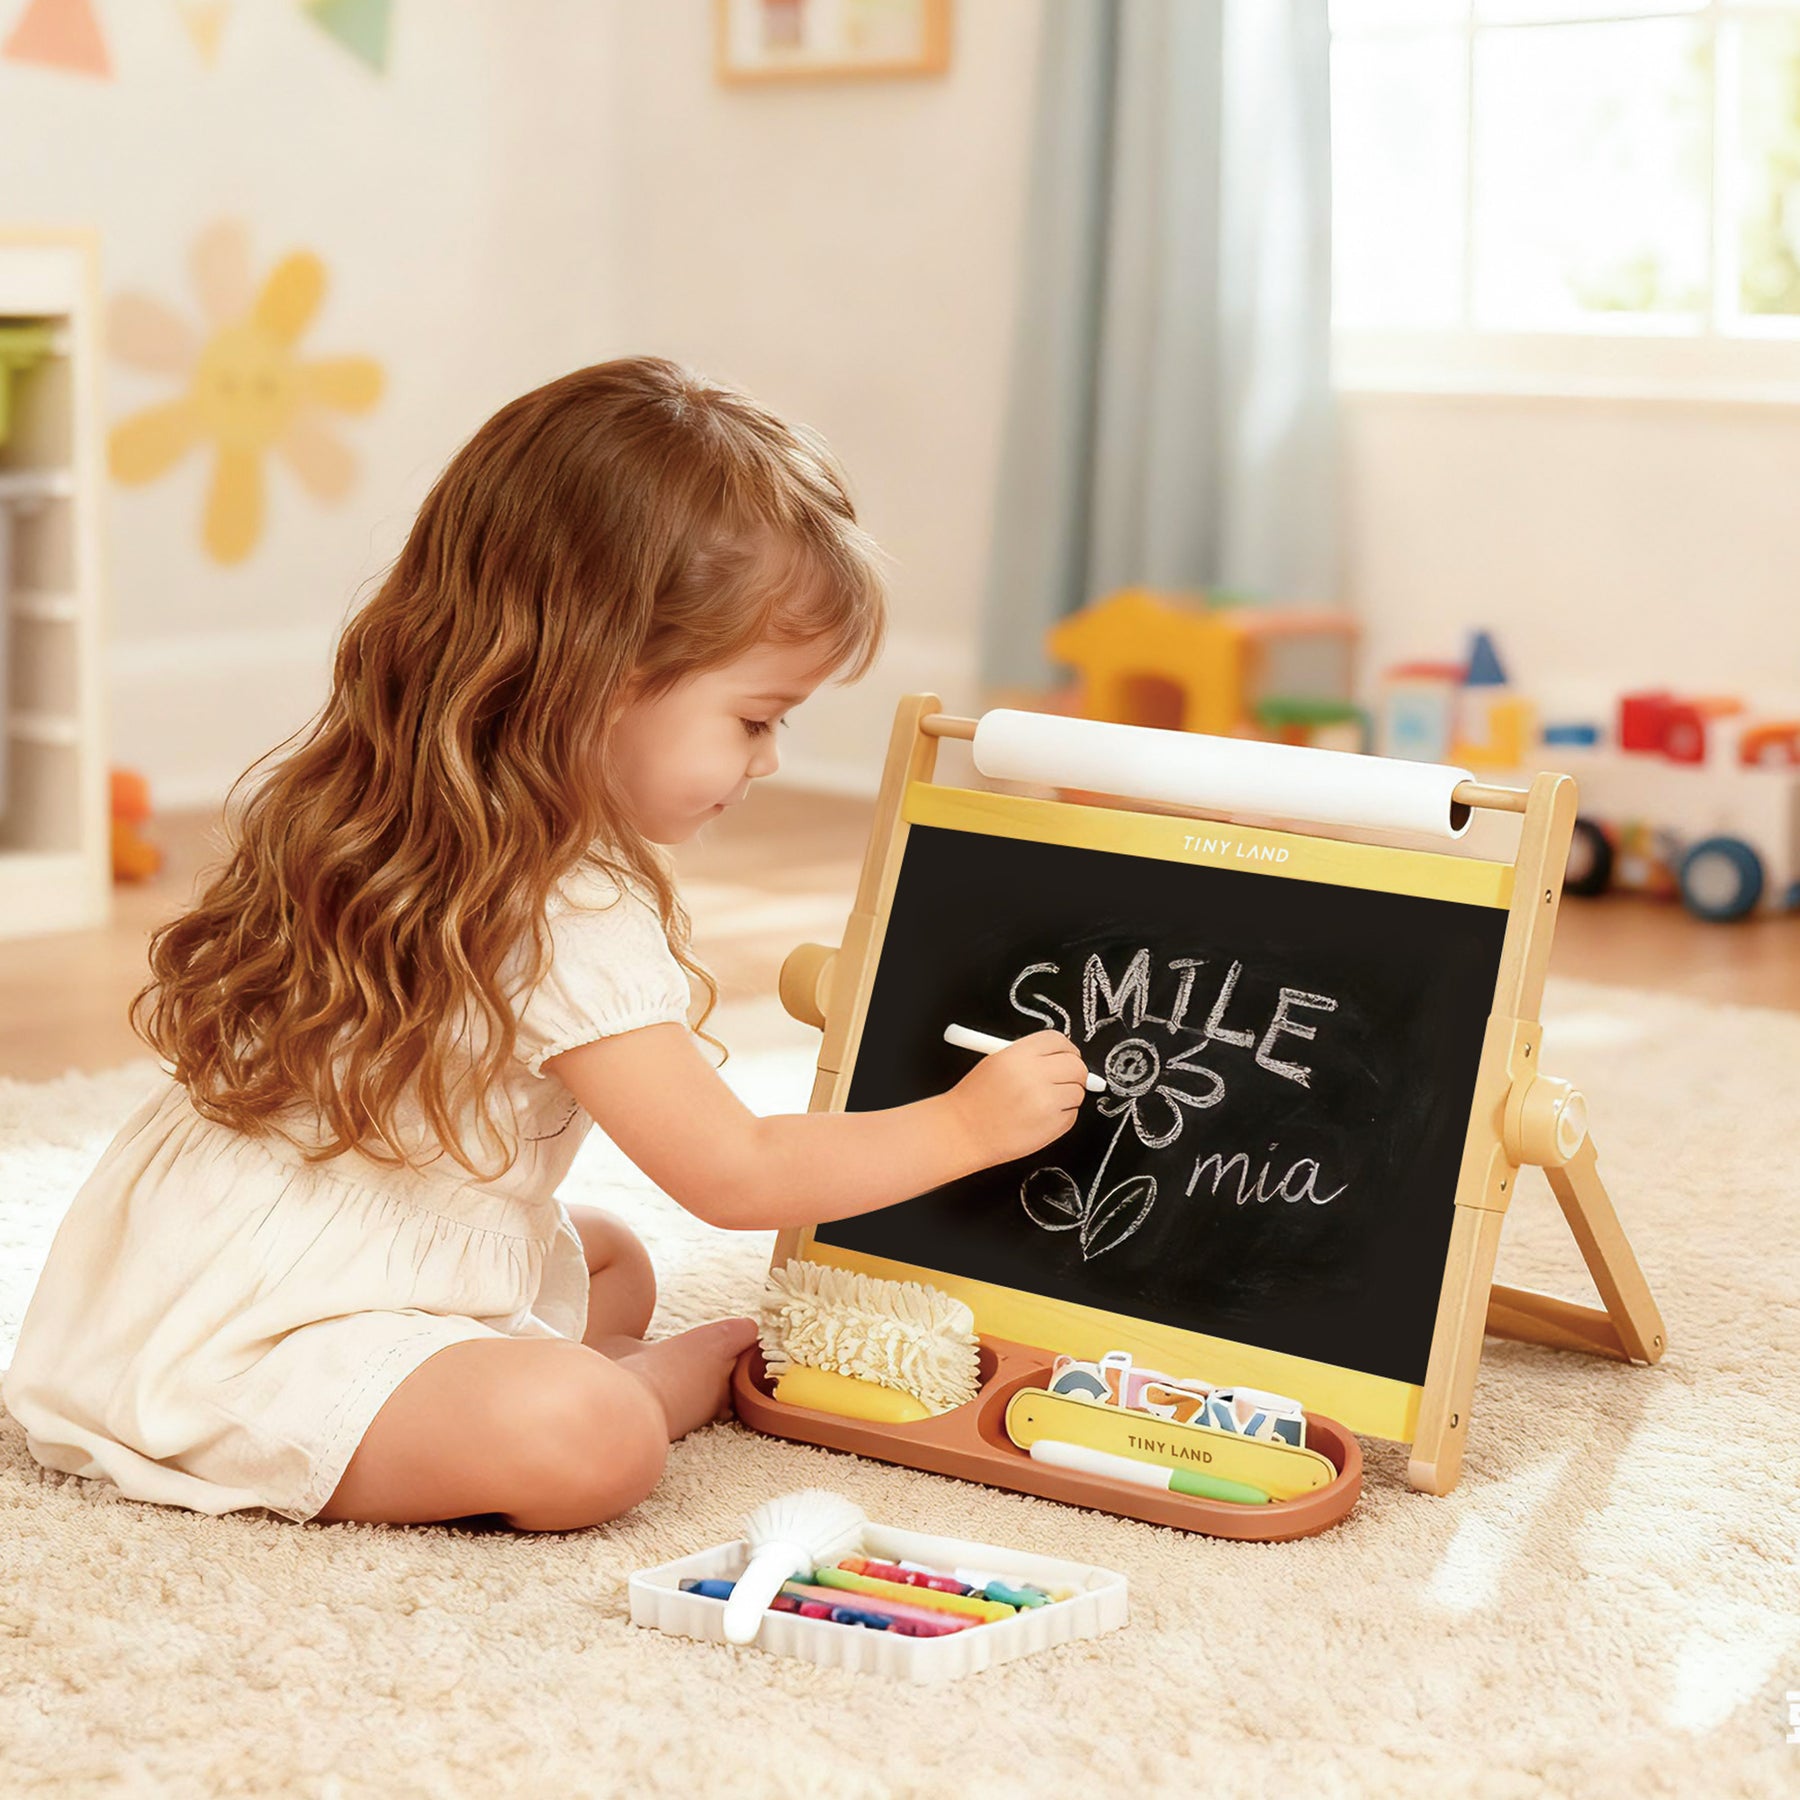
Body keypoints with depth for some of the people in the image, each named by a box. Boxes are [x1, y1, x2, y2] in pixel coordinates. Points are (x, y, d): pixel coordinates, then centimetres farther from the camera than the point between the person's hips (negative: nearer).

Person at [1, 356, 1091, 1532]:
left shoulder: (373, 804, 5)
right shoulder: (572, 917, -24)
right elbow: (733, 1174, -18)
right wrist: (967, 1123, -7)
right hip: (257, 1341, -11)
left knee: (611, 1261, 27)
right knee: (590, 1438, -31)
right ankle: (700, 1374, -1)